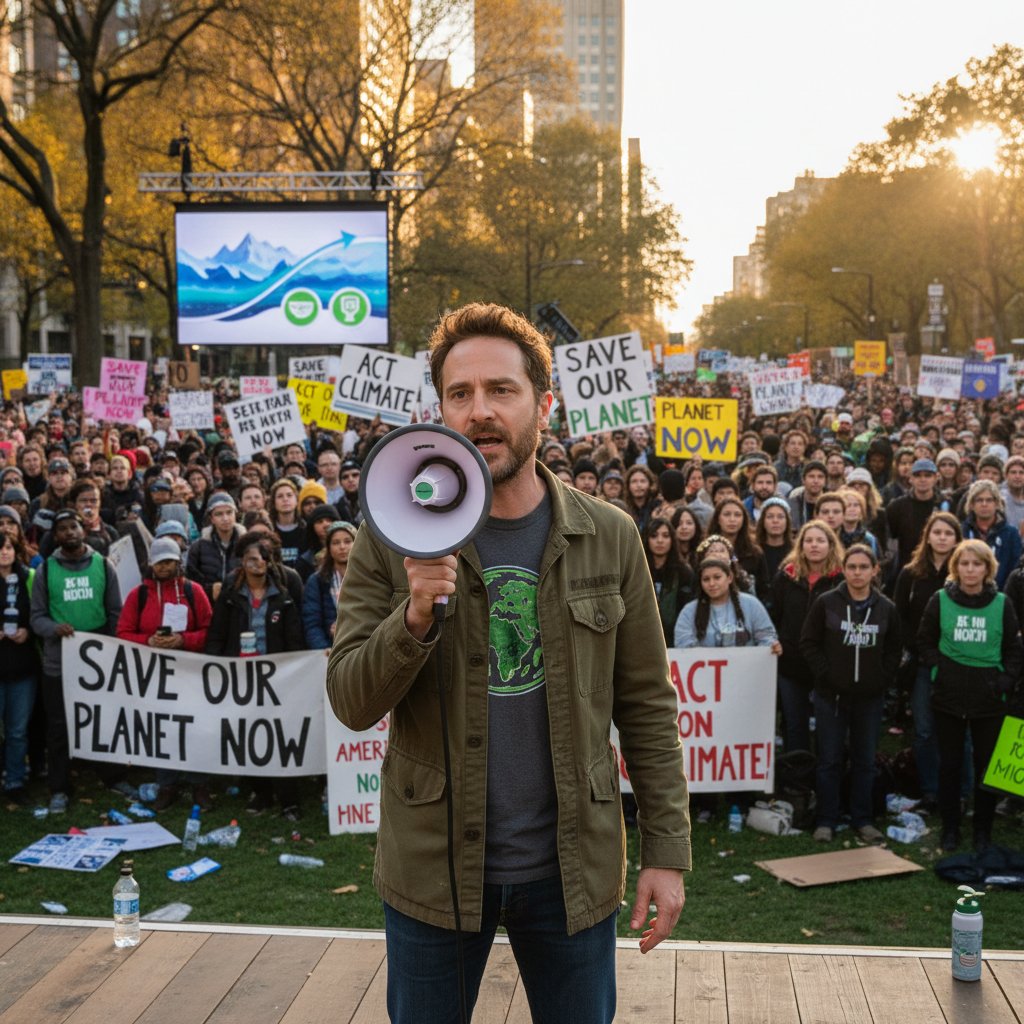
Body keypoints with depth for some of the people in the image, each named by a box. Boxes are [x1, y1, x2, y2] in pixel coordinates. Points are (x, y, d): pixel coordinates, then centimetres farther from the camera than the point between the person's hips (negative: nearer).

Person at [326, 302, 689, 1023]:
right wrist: (415, 617, -26)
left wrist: (668, 850, -2)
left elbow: (647, 707, 1)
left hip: (573, 866, 1)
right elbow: (352, 704, -8)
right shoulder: (394, 540, -5)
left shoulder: (609, 539, -2)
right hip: (432, 864, 0)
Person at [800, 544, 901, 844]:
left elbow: (894, 650, 10)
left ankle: (863, 819, 22)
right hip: (831, 695, -2)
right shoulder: (826, 603, -5)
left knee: (865, 761, 11)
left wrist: (882, 678, -1)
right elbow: (808, 643, -2)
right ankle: (826, 821, 13)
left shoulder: (886, 608, 2)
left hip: (870, 697, 2)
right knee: (830, 760, 4)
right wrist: (825, 674, -9)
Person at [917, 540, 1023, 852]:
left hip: (990, 698, 0)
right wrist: (937, 668, -5)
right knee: (949, 764, 8)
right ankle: (950, 827, 20)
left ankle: (983, 830, 19)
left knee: (988, 765, 6)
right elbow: (925, 641, 7)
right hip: (948, 697, 0)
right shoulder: (940, 601, -1)